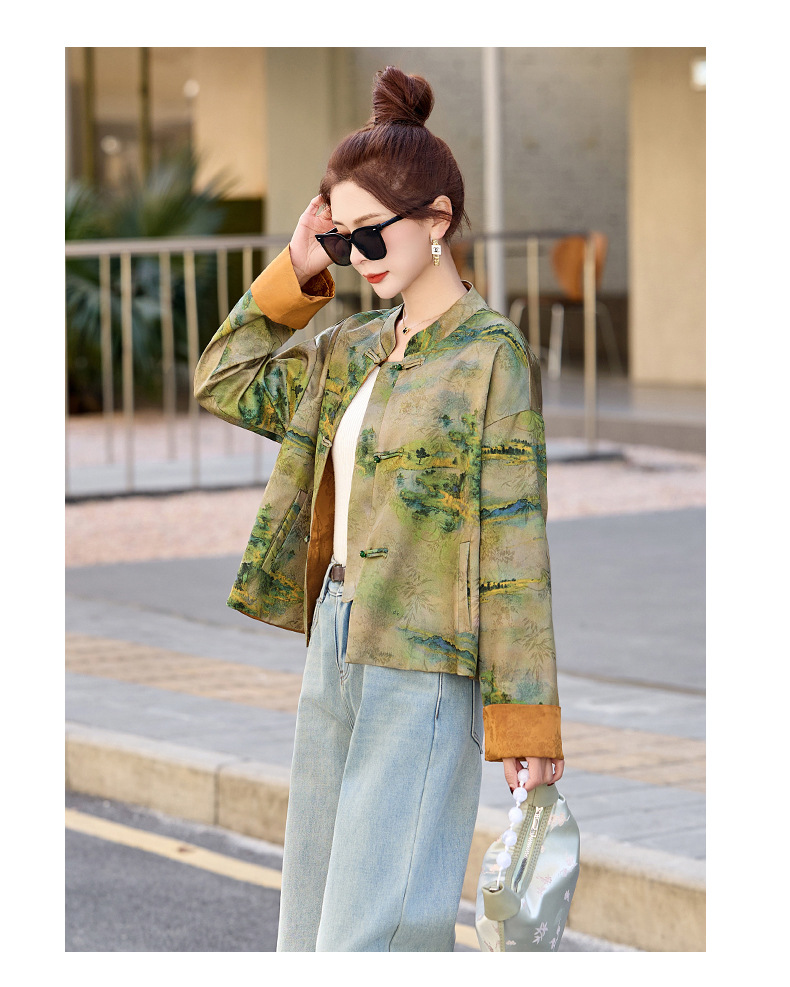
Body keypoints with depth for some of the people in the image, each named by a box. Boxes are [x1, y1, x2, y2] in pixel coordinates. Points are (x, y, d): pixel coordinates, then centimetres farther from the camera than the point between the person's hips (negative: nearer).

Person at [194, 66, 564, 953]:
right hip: (335, 646, 8)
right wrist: (295, 272, 9)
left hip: (422, 670, -8)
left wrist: (525, 727, -14)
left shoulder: (490, 355, -12)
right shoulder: (353, 348, 10)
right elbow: (226, 384, 22)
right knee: (312, 918, 13)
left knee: (370, 926, -7)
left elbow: (513, 551, -14)